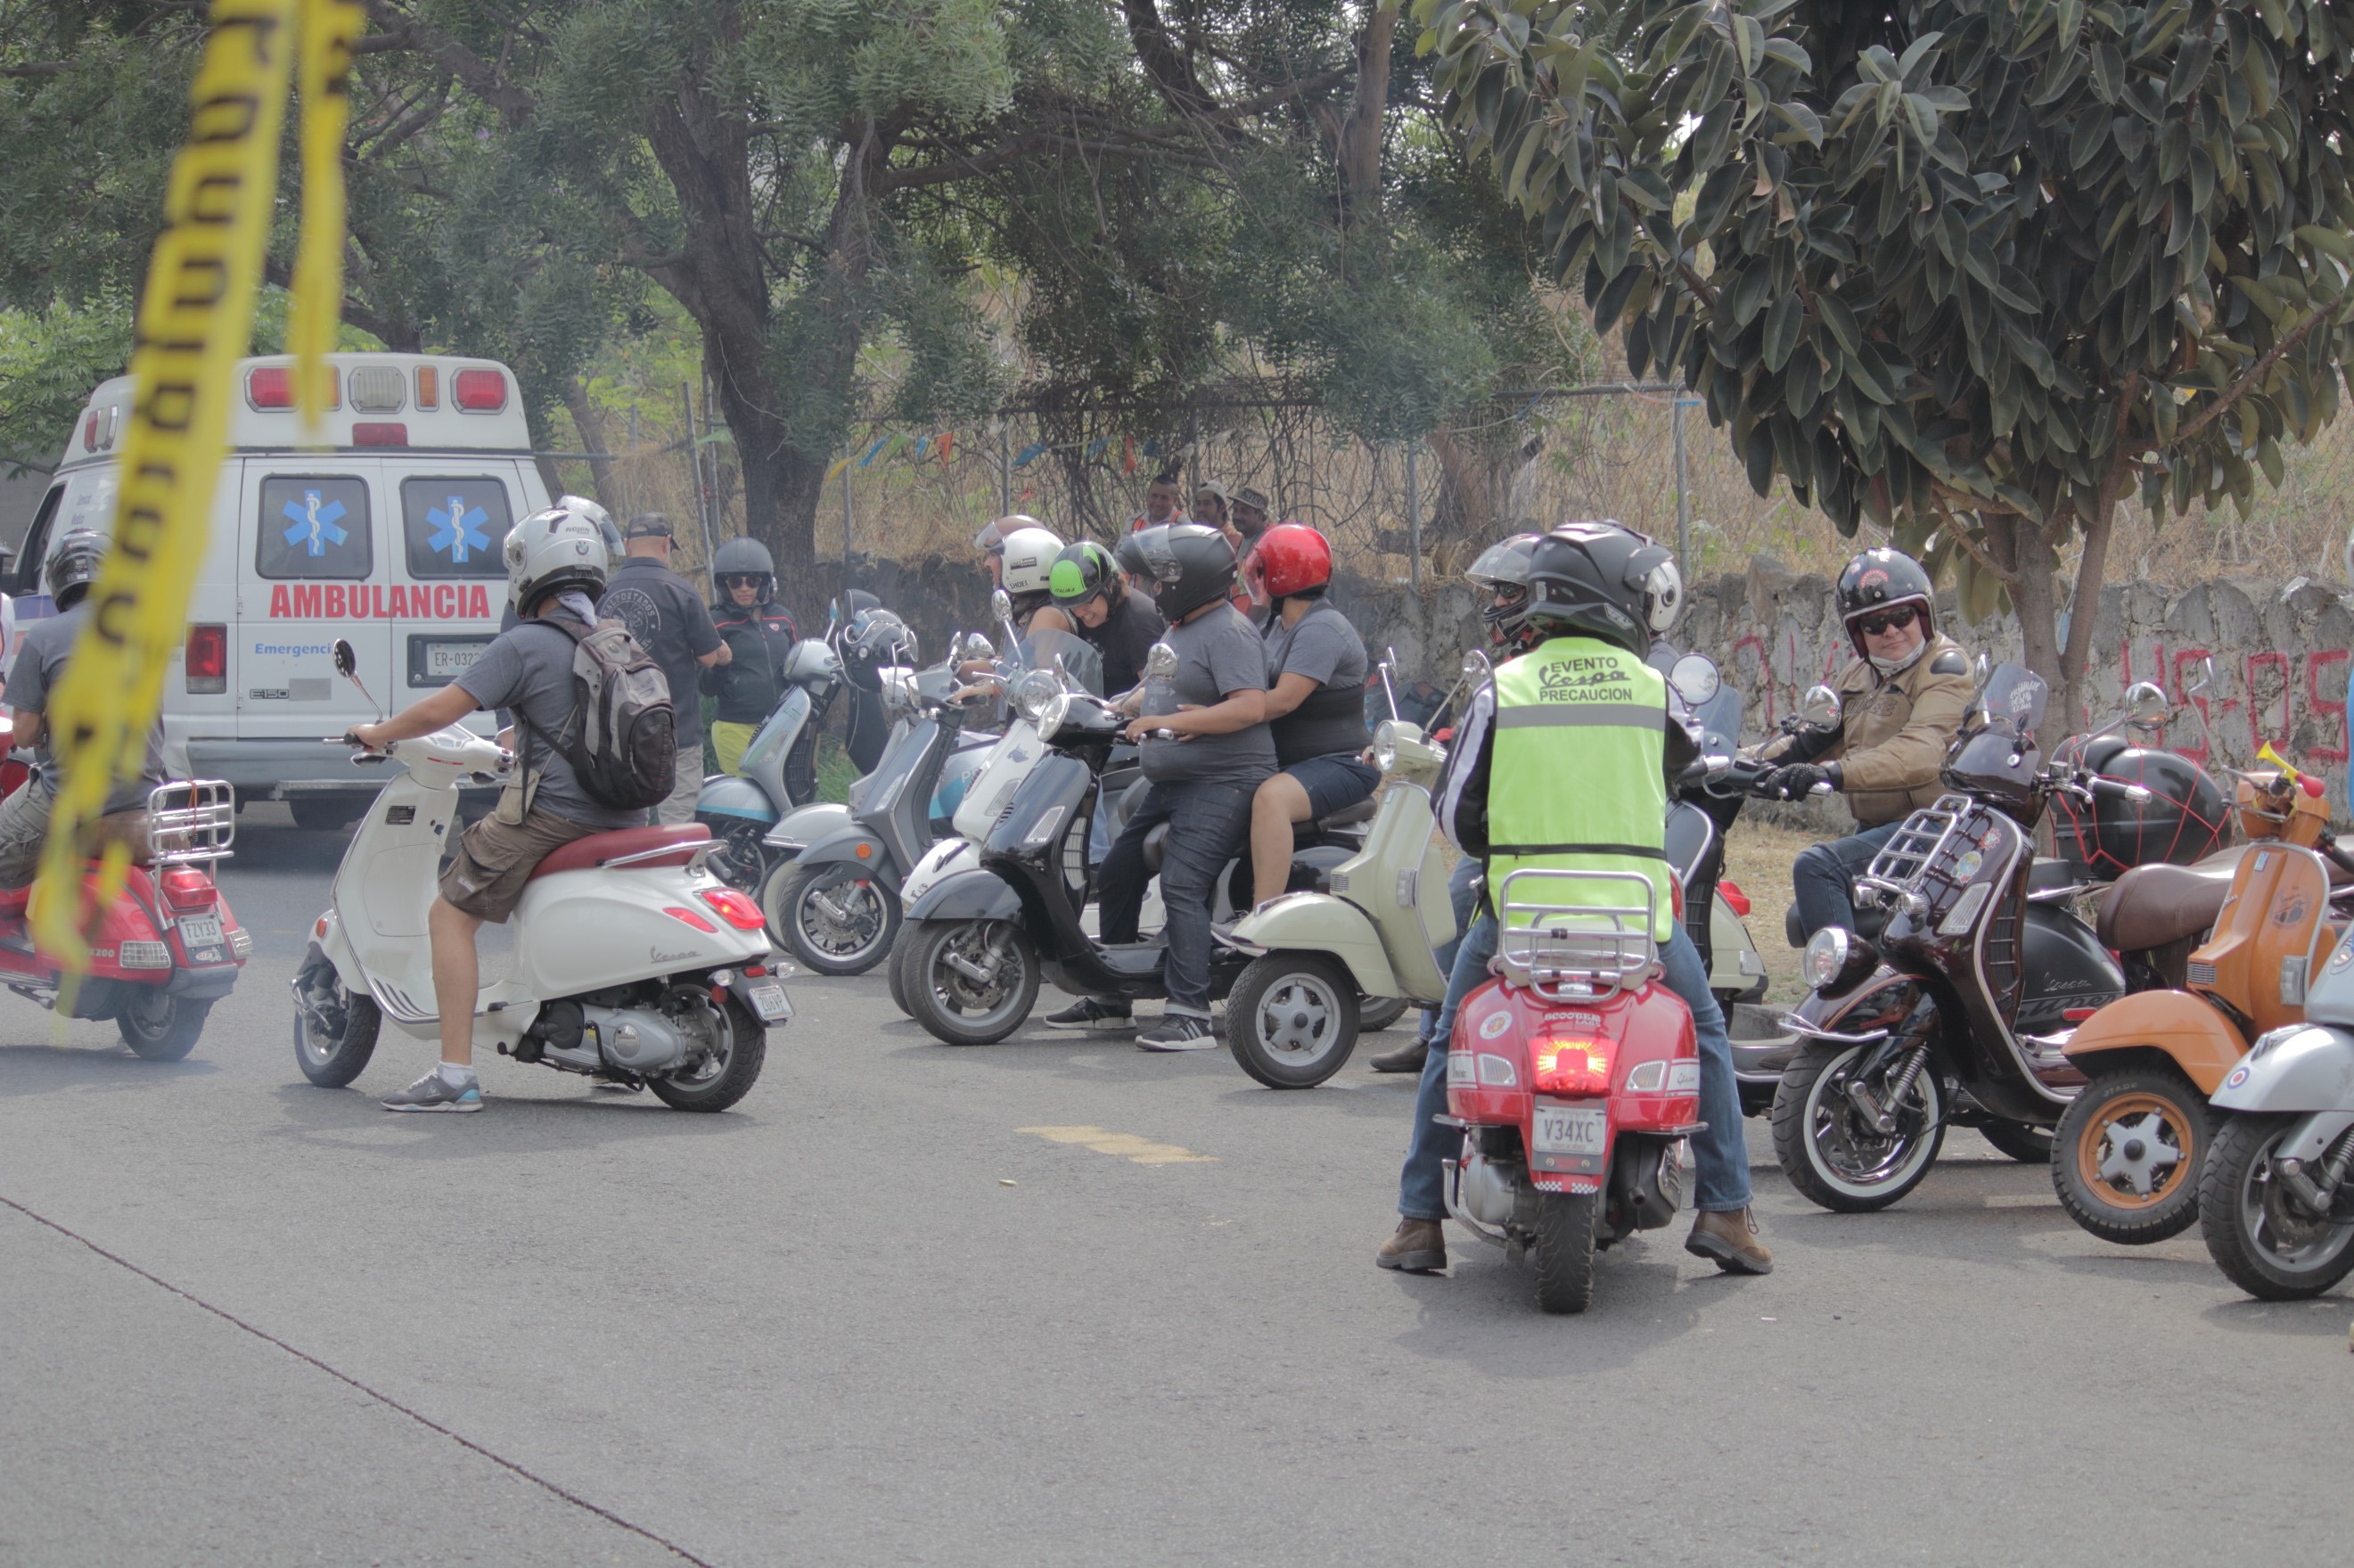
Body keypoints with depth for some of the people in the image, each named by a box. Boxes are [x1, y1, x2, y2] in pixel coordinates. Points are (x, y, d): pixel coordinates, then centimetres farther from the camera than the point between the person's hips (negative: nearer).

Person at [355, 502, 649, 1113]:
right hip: (620, 822, 8)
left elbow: (438, 711, -11)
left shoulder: (525, 645, -9)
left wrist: (377, 734, 7)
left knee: (450, 916, -2)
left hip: (549, 816, -8)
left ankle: (456, 1075, -12)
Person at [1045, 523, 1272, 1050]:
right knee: (1117, 874, 13)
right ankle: (1110, 1001, 24)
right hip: (1170, 784, 11)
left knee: (1181, 886, -23)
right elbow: (1154, 692, 33)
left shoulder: (1228, 632, -13)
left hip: (1221, 783, -11)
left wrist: (1168, 722, -27)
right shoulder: (1179, 630, 19)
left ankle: (1191, 1015, -25)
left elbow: (1252, 707, -26)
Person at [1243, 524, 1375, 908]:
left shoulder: (1321, 629, -16)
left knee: (1271, 798, -37)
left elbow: (1284, 700, -25)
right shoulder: (1280, 626, 16)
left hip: (1340, 762, -11)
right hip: (1289, 761, 11)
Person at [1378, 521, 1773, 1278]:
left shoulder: (1502, 690, -1)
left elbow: (1457, 814, 1)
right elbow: (1686, 760, 18)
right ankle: (1724, 1211, 17)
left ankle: (1419, 1221, 19)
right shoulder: (1654, 690, 0)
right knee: (1703, 1031, 24)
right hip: (1636, 919, 0)